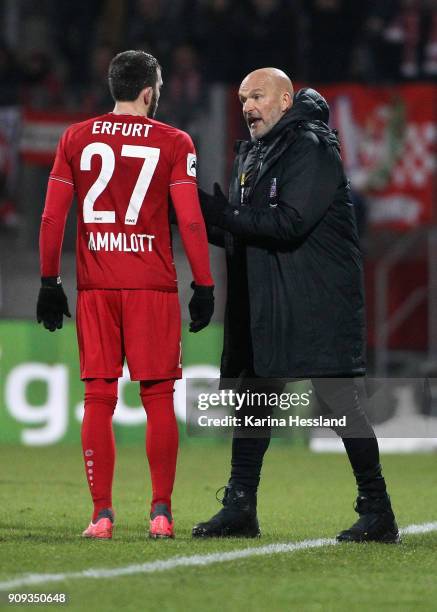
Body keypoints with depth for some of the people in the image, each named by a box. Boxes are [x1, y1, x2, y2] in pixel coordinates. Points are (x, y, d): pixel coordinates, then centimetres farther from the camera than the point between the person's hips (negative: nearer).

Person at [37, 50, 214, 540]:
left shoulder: (77, 139, 7)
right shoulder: (173, 143, -1)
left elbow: (52, 218, 5)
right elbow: (190, 220, -5)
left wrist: (49, 283, 11)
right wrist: (203, 286, 0)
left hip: (95, 287, 2)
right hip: (152, 287, -2)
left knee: (99, 398, 3)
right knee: (158, 398, 3)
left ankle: (101, 514, 1)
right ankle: (161, 511, 2)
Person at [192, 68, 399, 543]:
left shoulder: (312, 148, -11)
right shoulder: (250, 154, 16)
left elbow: (289, 223, -22)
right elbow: (241, 233, 17)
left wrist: (218, 211, -22)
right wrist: (199, 217, 1)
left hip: (318, 303, -9)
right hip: (263, 305, 9)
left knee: (339, 400, -8)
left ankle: (377, 513, -2)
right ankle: (240, 508, 16)